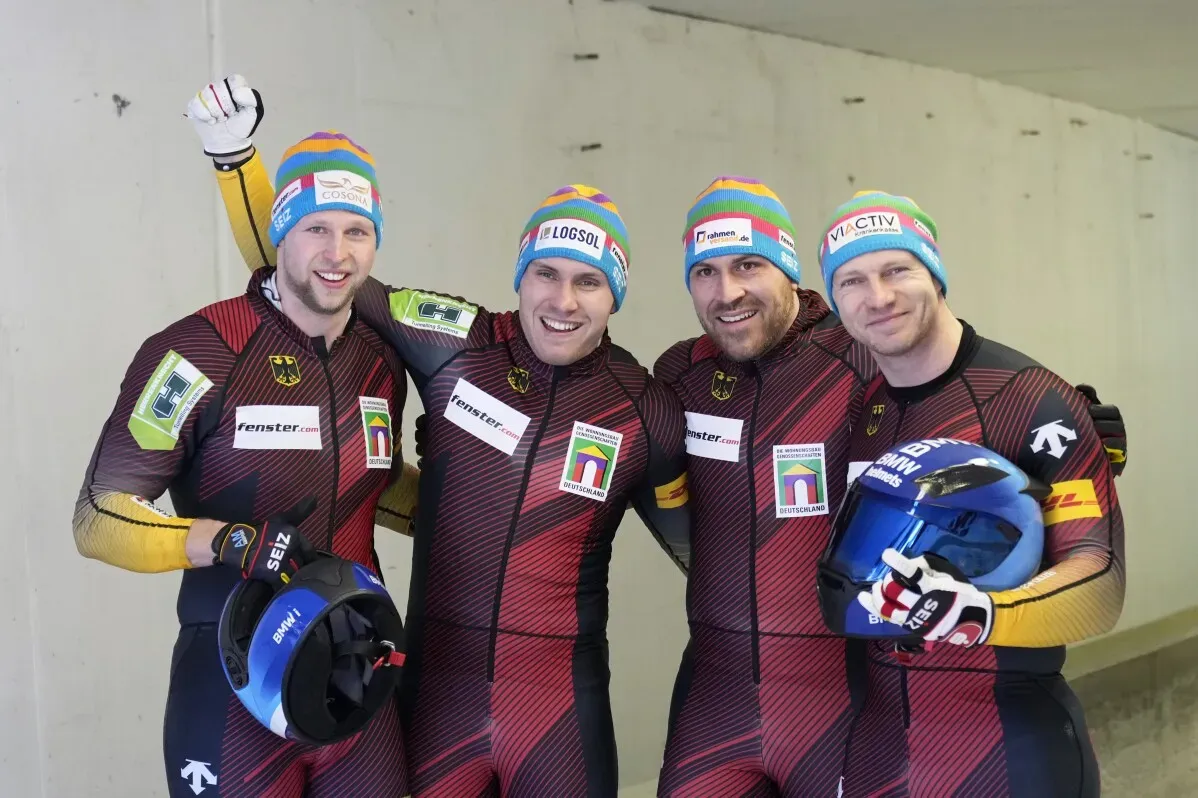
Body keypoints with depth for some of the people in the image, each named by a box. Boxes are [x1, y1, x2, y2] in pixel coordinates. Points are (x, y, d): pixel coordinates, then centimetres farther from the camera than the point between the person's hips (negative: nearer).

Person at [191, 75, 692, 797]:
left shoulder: (647, 411, -3)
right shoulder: (457, 346, -5)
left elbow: (700, 543, 10)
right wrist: (235, 152, -6)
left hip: (561, 700, 0)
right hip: (437, 684, 0)